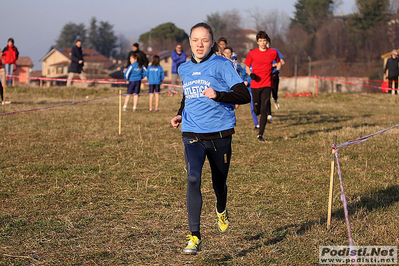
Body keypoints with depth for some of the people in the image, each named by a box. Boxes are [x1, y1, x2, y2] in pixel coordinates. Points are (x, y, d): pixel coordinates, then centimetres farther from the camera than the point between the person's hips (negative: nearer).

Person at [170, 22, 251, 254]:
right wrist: (180, 114, 12)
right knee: (193, 179, -18)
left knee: (219, 182, 15)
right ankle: (195, 237, -17)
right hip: (192, 135, 2)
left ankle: (221, 210, 52)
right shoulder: (184, 69, 10)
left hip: (219, 134, -2)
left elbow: (244, 96, -12)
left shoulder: (222, 65, -7)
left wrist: (218, 95, -26)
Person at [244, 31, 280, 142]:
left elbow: (279, 62, 23)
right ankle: (259, 123, 42)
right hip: (255, 85, 1)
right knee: (257, 110, 4)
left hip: (267, 85, -1)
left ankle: (260, 135, -9)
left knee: (264, 110, -13)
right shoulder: (252, 53, 2)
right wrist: (250, 74, -8)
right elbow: (247, 66, 12)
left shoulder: (273, 52, 3)